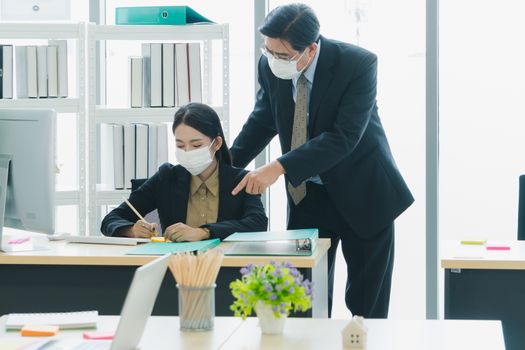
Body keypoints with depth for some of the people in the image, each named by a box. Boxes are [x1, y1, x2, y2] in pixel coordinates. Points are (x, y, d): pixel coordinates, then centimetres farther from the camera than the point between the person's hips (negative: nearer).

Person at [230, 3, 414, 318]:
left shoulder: (358, 64, -23)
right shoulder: (270, 66, -8)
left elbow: (344, 137, -30)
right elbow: (263, 122, 9)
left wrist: (279, 168, -36)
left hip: (361, 195, -4)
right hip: (306, 195, 4)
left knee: (367, 304, 4)